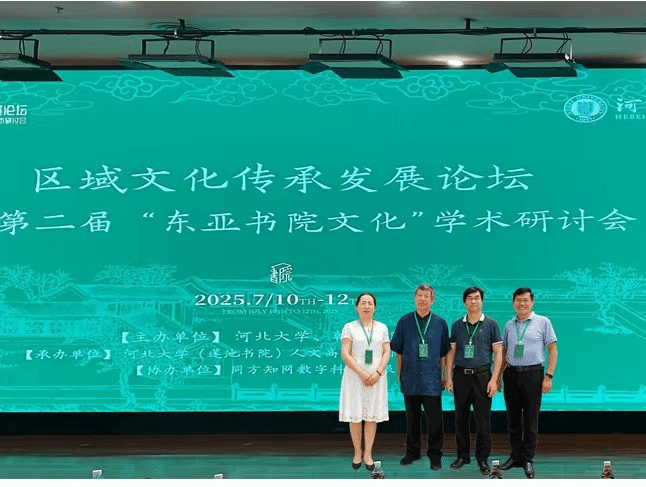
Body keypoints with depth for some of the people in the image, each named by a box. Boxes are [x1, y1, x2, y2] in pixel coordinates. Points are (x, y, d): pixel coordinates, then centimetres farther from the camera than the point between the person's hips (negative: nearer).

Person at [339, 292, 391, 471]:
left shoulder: (382, 328, 8)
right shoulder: (350, 327, 1)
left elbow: (386, 353, 4)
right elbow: (345, 354, -6)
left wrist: (377, 373, -11)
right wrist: (362, 374, -13)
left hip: (376, 377, 2)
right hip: (355, 376, -2)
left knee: (372, 416, 1)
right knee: (355, 416, 0)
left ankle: (368, 454, 9)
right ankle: (357, 452, 13)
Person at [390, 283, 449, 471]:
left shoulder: (440, 323, 2)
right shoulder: (404, 321, 3)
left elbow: (444, 353, 7)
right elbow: (398, 350, 8)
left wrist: (442, 375, 5)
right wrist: (399, 373, 8)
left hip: (432, 380, -1)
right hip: (410, 378, 1)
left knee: (435, 419, 1)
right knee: (412, 418, 12)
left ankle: (435, 454, 14)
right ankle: (412, 451, 26)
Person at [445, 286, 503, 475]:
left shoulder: (490, 324, 2)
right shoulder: (457, 325, 8)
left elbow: (498, 353, 0)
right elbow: (451, 353, 11)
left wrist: (494, 379, -7)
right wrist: (449, 377, 4)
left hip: (482, 376, -2)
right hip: (461, 375, 2)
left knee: (483, 420, 0)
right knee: (461, 418, 8)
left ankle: (483, 459, 10)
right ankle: (463, 456, 19)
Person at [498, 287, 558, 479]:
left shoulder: (543, 322, -1)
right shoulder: (509, 325, 10)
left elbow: (552, 350, -1)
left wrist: (549, 376, -9)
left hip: (533, 374, -3)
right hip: (511, 374, 4)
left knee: (531, 419, 2)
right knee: (513, 418, 9)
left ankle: (528, 460, 13)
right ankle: (515, 457, 21)